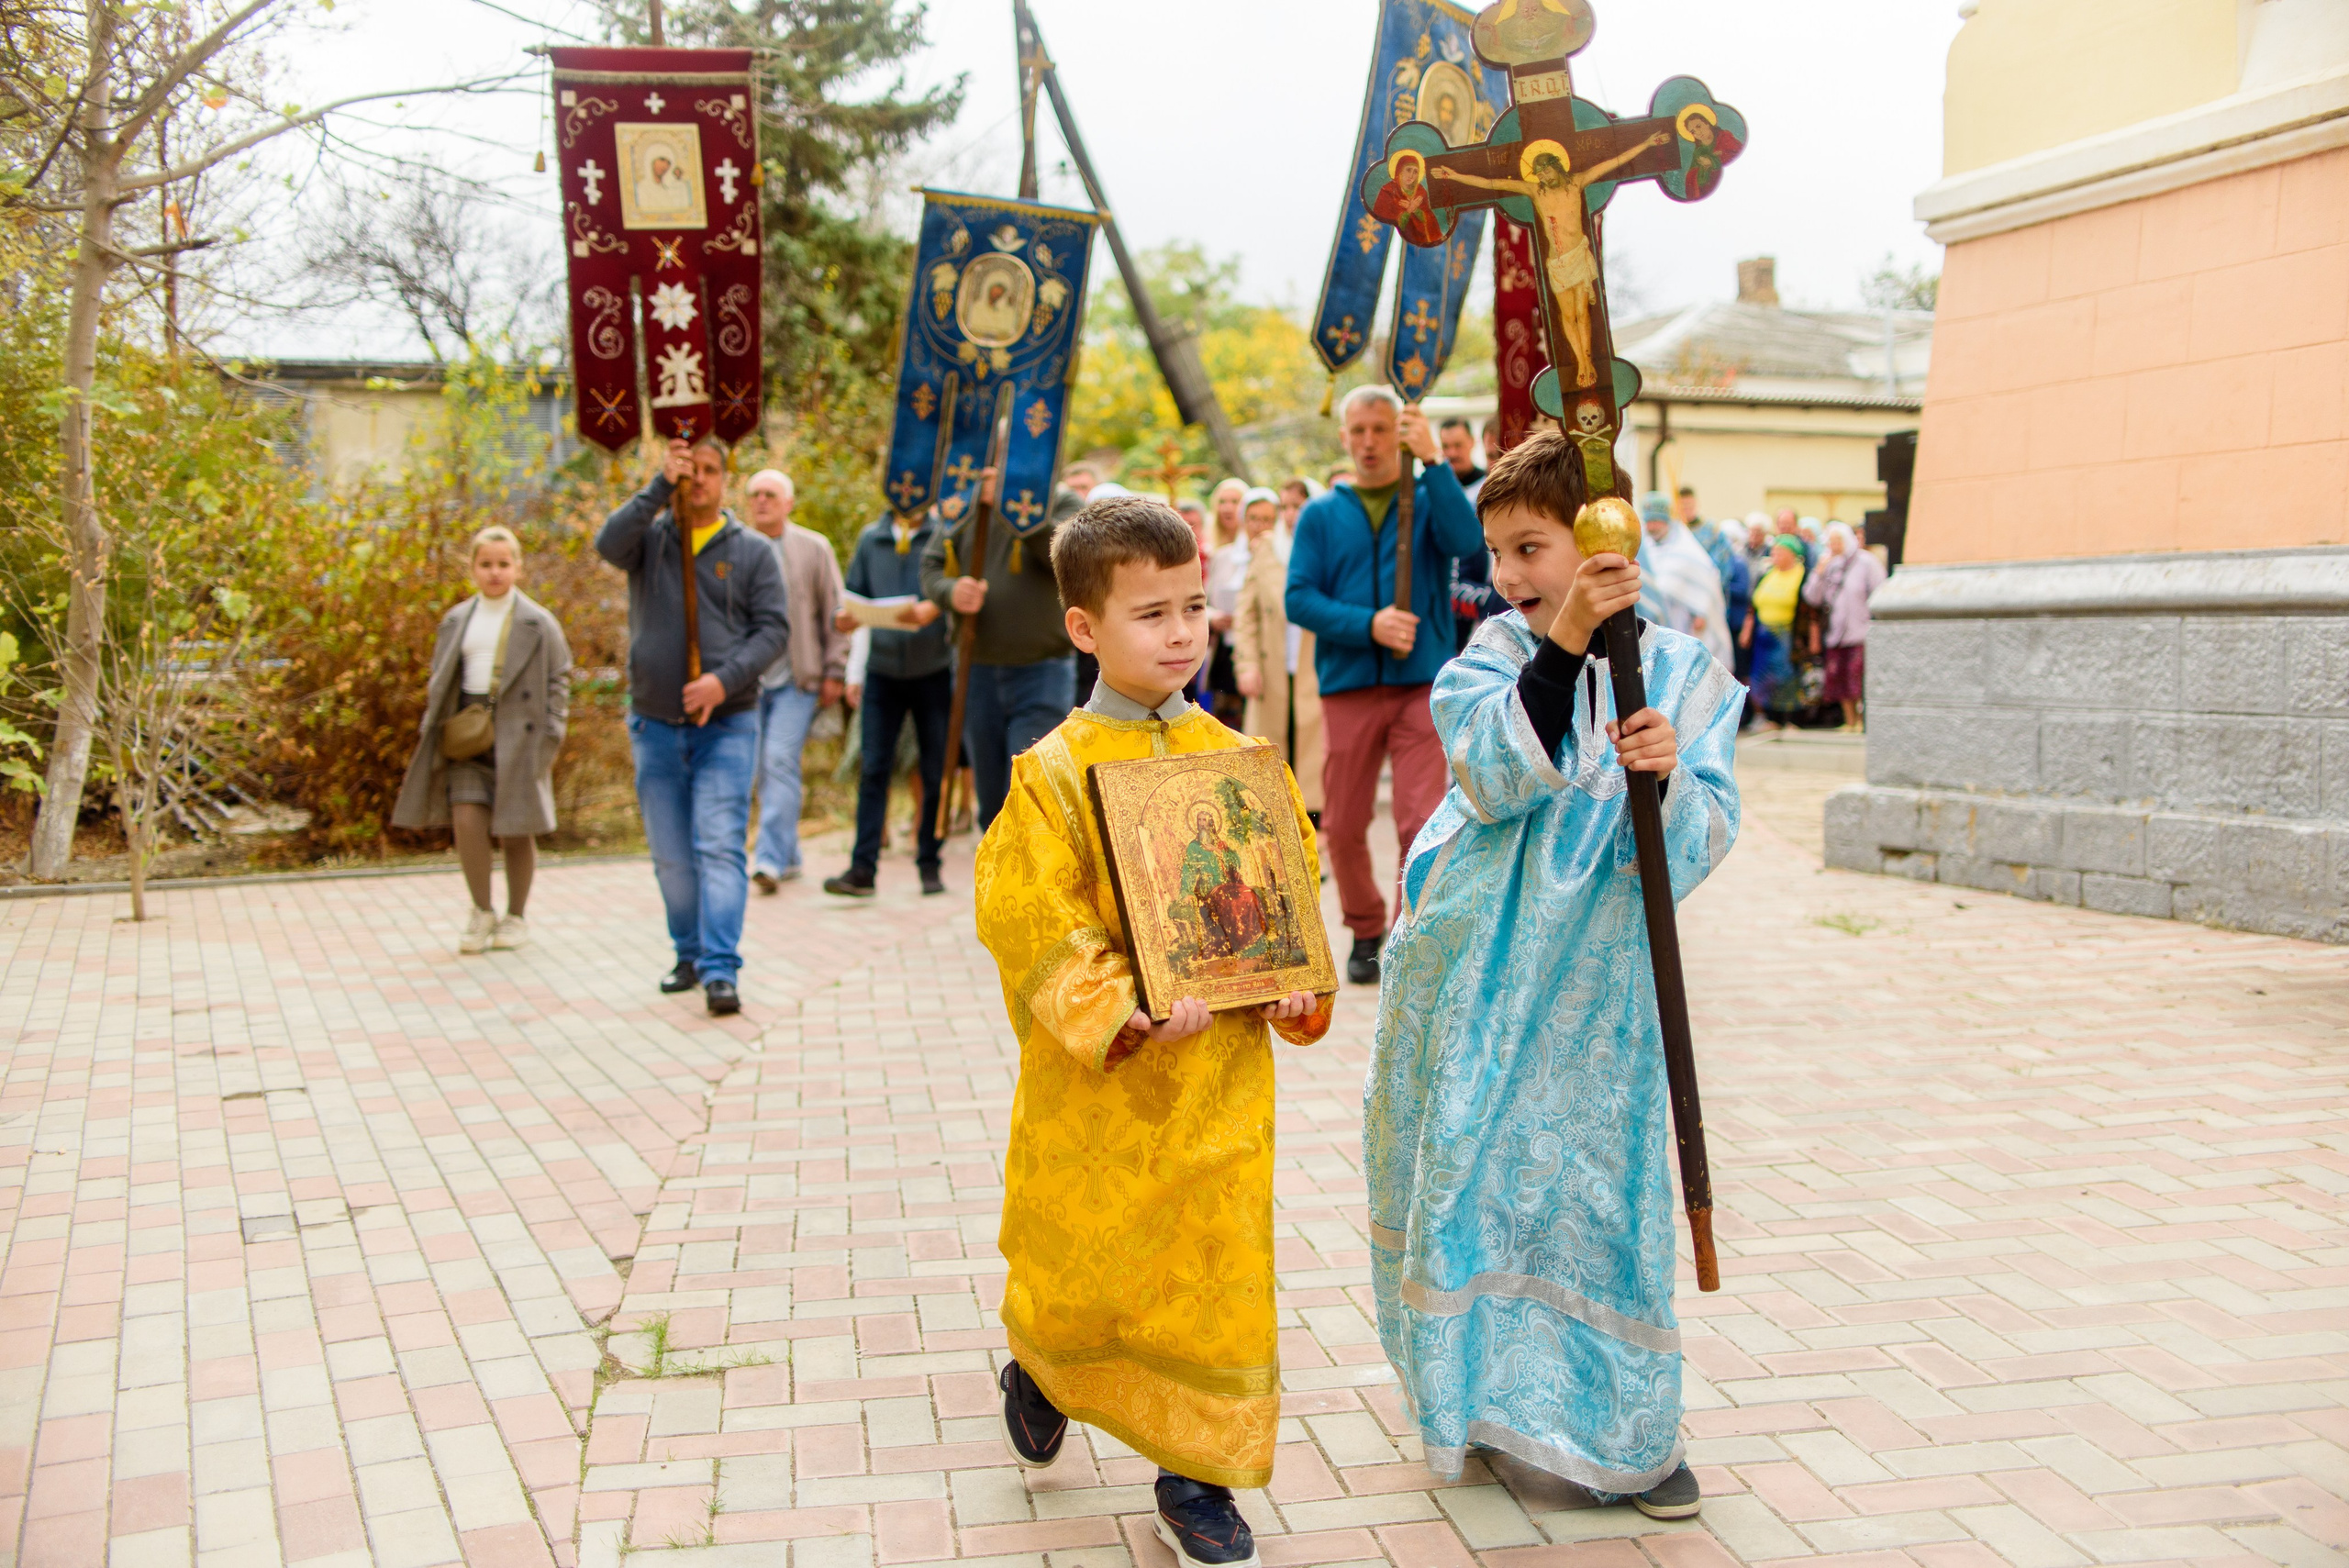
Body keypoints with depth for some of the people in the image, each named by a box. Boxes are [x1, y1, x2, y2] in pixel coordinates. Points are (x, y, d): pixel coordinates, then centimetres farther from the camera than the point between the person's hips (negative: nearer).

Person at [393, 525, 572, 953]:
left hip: (517, 733, -3)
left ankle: (515, 917, 19)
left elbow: (558, 681, 0)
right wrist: (432, 729, 9)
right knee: (466, 819, -10)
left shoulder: (537, 622, 1)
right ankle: (481, 912, 7)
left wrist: (551, 738, -6)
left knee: (516, 830, 3)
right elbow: (439, 682, 17)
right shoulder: (456, 620, 12)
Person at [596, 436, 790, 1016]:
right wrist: (661, 485, -17)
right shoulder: (649, 538, 7)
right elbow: (609, 543, -16)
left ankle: (720, 969, -15)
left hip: (727, 724, -2)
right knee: (671, 857, 10)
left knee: (721, 847, -12)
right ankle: (690, 954, 26)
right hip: (655, 724, 2)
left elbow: (773, 628, -2)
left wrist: (725, 680, -16)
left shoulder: (752, 551, 5)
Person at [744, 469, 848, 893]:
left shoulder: (813, 548, 4)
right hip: (750, 679, 3)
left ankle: (771, 857, -17)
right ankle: (788, 858, 18)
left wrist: (834, 671, 0)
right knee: (765, 770, 7)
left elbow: (835, 612, 5)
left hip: (797, 679, -3)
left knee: (780, 761, -15)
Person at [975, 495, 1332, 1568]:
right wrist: (1123, 1009, -23)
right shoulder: (1055, 772, -9)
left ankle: (1195, 1476, 24)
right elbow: (1031, 924, -14)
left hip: (1220, 1082, 3)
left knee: (1218, 1275, 7)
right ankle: (1042, 1371, 46)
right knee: (1079, 1269, 12)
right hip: (1095, 1086, -3)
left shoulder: (1237, 760, 3)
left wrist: (1294, 984, -8)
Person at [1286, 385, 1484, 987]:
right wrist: (1369, 625, -14)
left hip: (1422, 685, -2)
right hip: (1347, 687, 2)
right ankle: (1365, 932, 28)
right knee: (1344, 826, 7)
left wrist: (1432, 460, -17)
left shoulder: (1430, 501, 8)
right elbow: (1299, 598, -1)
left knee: (1422, 822, -11)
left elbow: (1467, 540, -14)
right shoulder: (1321, 515, 10)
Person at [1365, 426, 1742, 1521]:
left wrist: (1671, 776, -28)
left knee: (1603, 1181, 4)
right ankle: (1469, 1391, 28)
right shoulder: (1495, 656, -2)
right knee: (1465, 1171, 7)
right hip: (1474, 970, 0)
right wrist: (1562, 644, -33)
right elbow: (1494, 778, -22)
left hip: (1598, 982, 0)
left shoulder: (1683, 673, 0)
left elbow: (1708, 837, -7)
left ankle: (1626, 1428, 21)